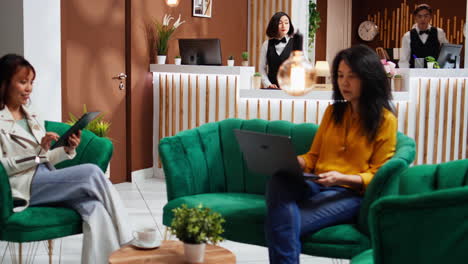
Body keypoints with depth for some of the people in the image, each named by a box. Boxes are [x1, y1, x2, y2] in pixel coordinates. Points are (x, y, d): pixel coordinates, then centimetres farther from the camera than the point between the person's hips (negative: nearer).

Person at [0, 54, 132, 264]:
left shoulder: (33, 118, 22)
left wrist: (67, 150, 1)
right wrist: (38, 151, -18)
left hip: (46, 182, 6)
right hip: (24, 187, -6)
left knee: (93, 206, -27)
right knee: (91, 173, -25)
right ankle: (126, 245, -16)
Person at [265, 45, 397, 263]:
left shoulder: (385, 120, 2)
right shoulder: (333, 111, 19)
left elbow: (377, 176, -1)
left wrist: (342, 178, -19)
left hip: (350, 193, -5)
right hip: (316, 185, 5)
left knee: (285, 227, -32)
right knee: (278, 180, -33)